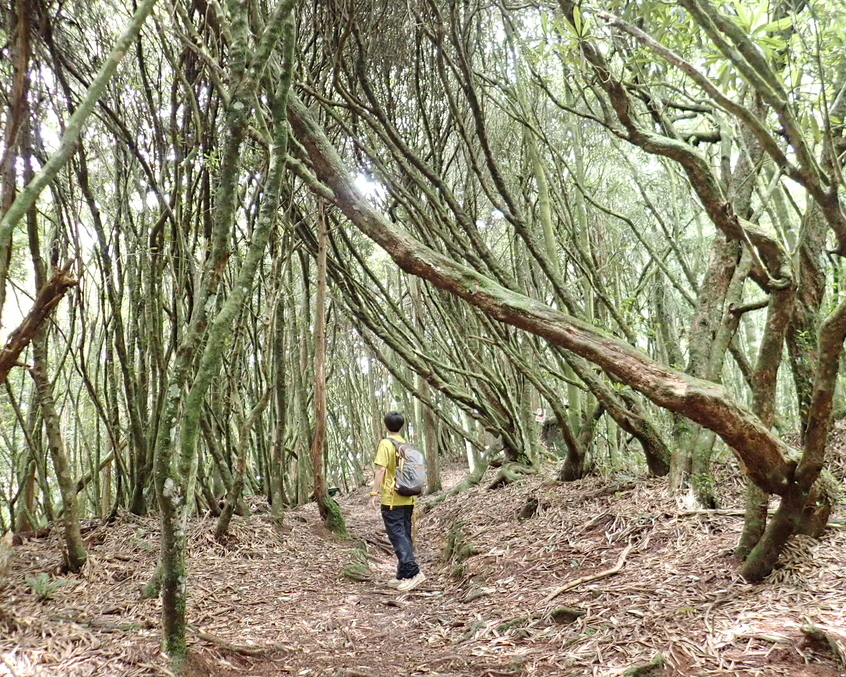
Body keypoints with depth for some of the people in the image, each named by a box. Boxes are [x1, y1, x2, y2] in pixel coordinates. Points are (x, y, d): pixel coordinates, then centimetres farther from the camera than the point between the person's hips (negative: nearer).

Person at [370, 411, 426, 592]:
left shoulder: (385, 444, -9)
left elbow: (381, 469, -17)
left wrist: (374, 492, -15)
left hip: (391, 499, -7)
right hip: (408, 499, 7)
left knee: (398, 536, -7)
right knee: (405, 536, 10)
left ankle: (413, 571, -18)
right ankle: (403, 576, 14)